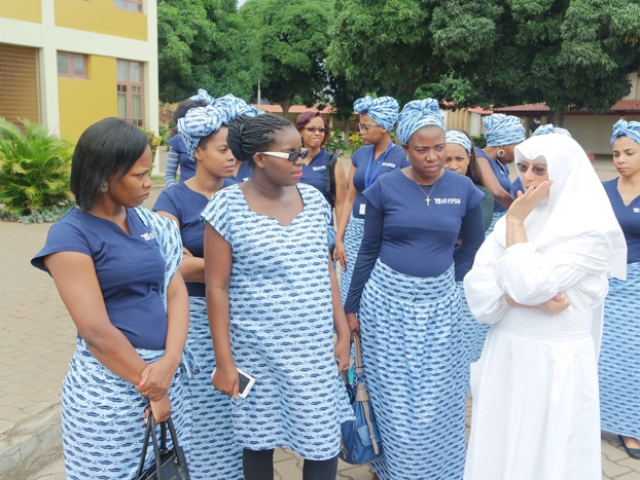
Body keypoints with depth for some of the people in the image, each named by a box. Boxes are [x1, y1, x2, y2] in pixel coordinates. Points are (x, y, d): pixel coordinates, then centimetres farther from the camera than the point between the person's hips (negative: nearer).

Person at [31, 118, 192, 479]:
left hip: (162, 371, 6)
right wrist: (150, 388, -10)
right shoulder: (71, 236, -13)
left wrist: (170, 362, -13)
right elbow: (97, 332, -17)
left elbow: (176, 292, 1)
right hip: (111, 383, -5)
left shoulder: (147, 222, 6)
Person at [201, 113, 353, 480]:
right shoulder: (228, 206, -11)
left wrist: (343, 332, 7)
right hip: (257, 351, -3)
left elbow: (326, 270, 9)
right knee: (259, 440, 14)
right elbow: (217, 287, -9)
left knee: (323, 445, 7)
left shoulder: (313, 199, 2)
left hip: (316, 348, 3)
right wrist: (224, 360, -9)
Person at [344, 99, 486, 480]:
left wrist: (438, 267, 9)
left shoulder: (463, 188, -2)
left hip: (439, 302, 1)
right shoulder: (385, 187, -6)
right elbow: (369, 251, 0)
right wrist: (352, 306, 3)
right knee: (393, 392, 8)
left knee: (438, 395, 9)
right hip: (387, 298, -1)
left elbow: (474, 244, 11)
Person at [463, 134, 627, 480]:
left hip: (555, 362, -5)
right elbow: (478, 289, -3)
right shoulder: (513, 220, 5)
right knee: (497, 451, 15)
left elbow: (528, 285, -23)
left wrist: (516, 221, -14)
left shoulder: (591, 231, -12)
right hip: (504, 354, 5)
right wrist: (530, 302, -19)